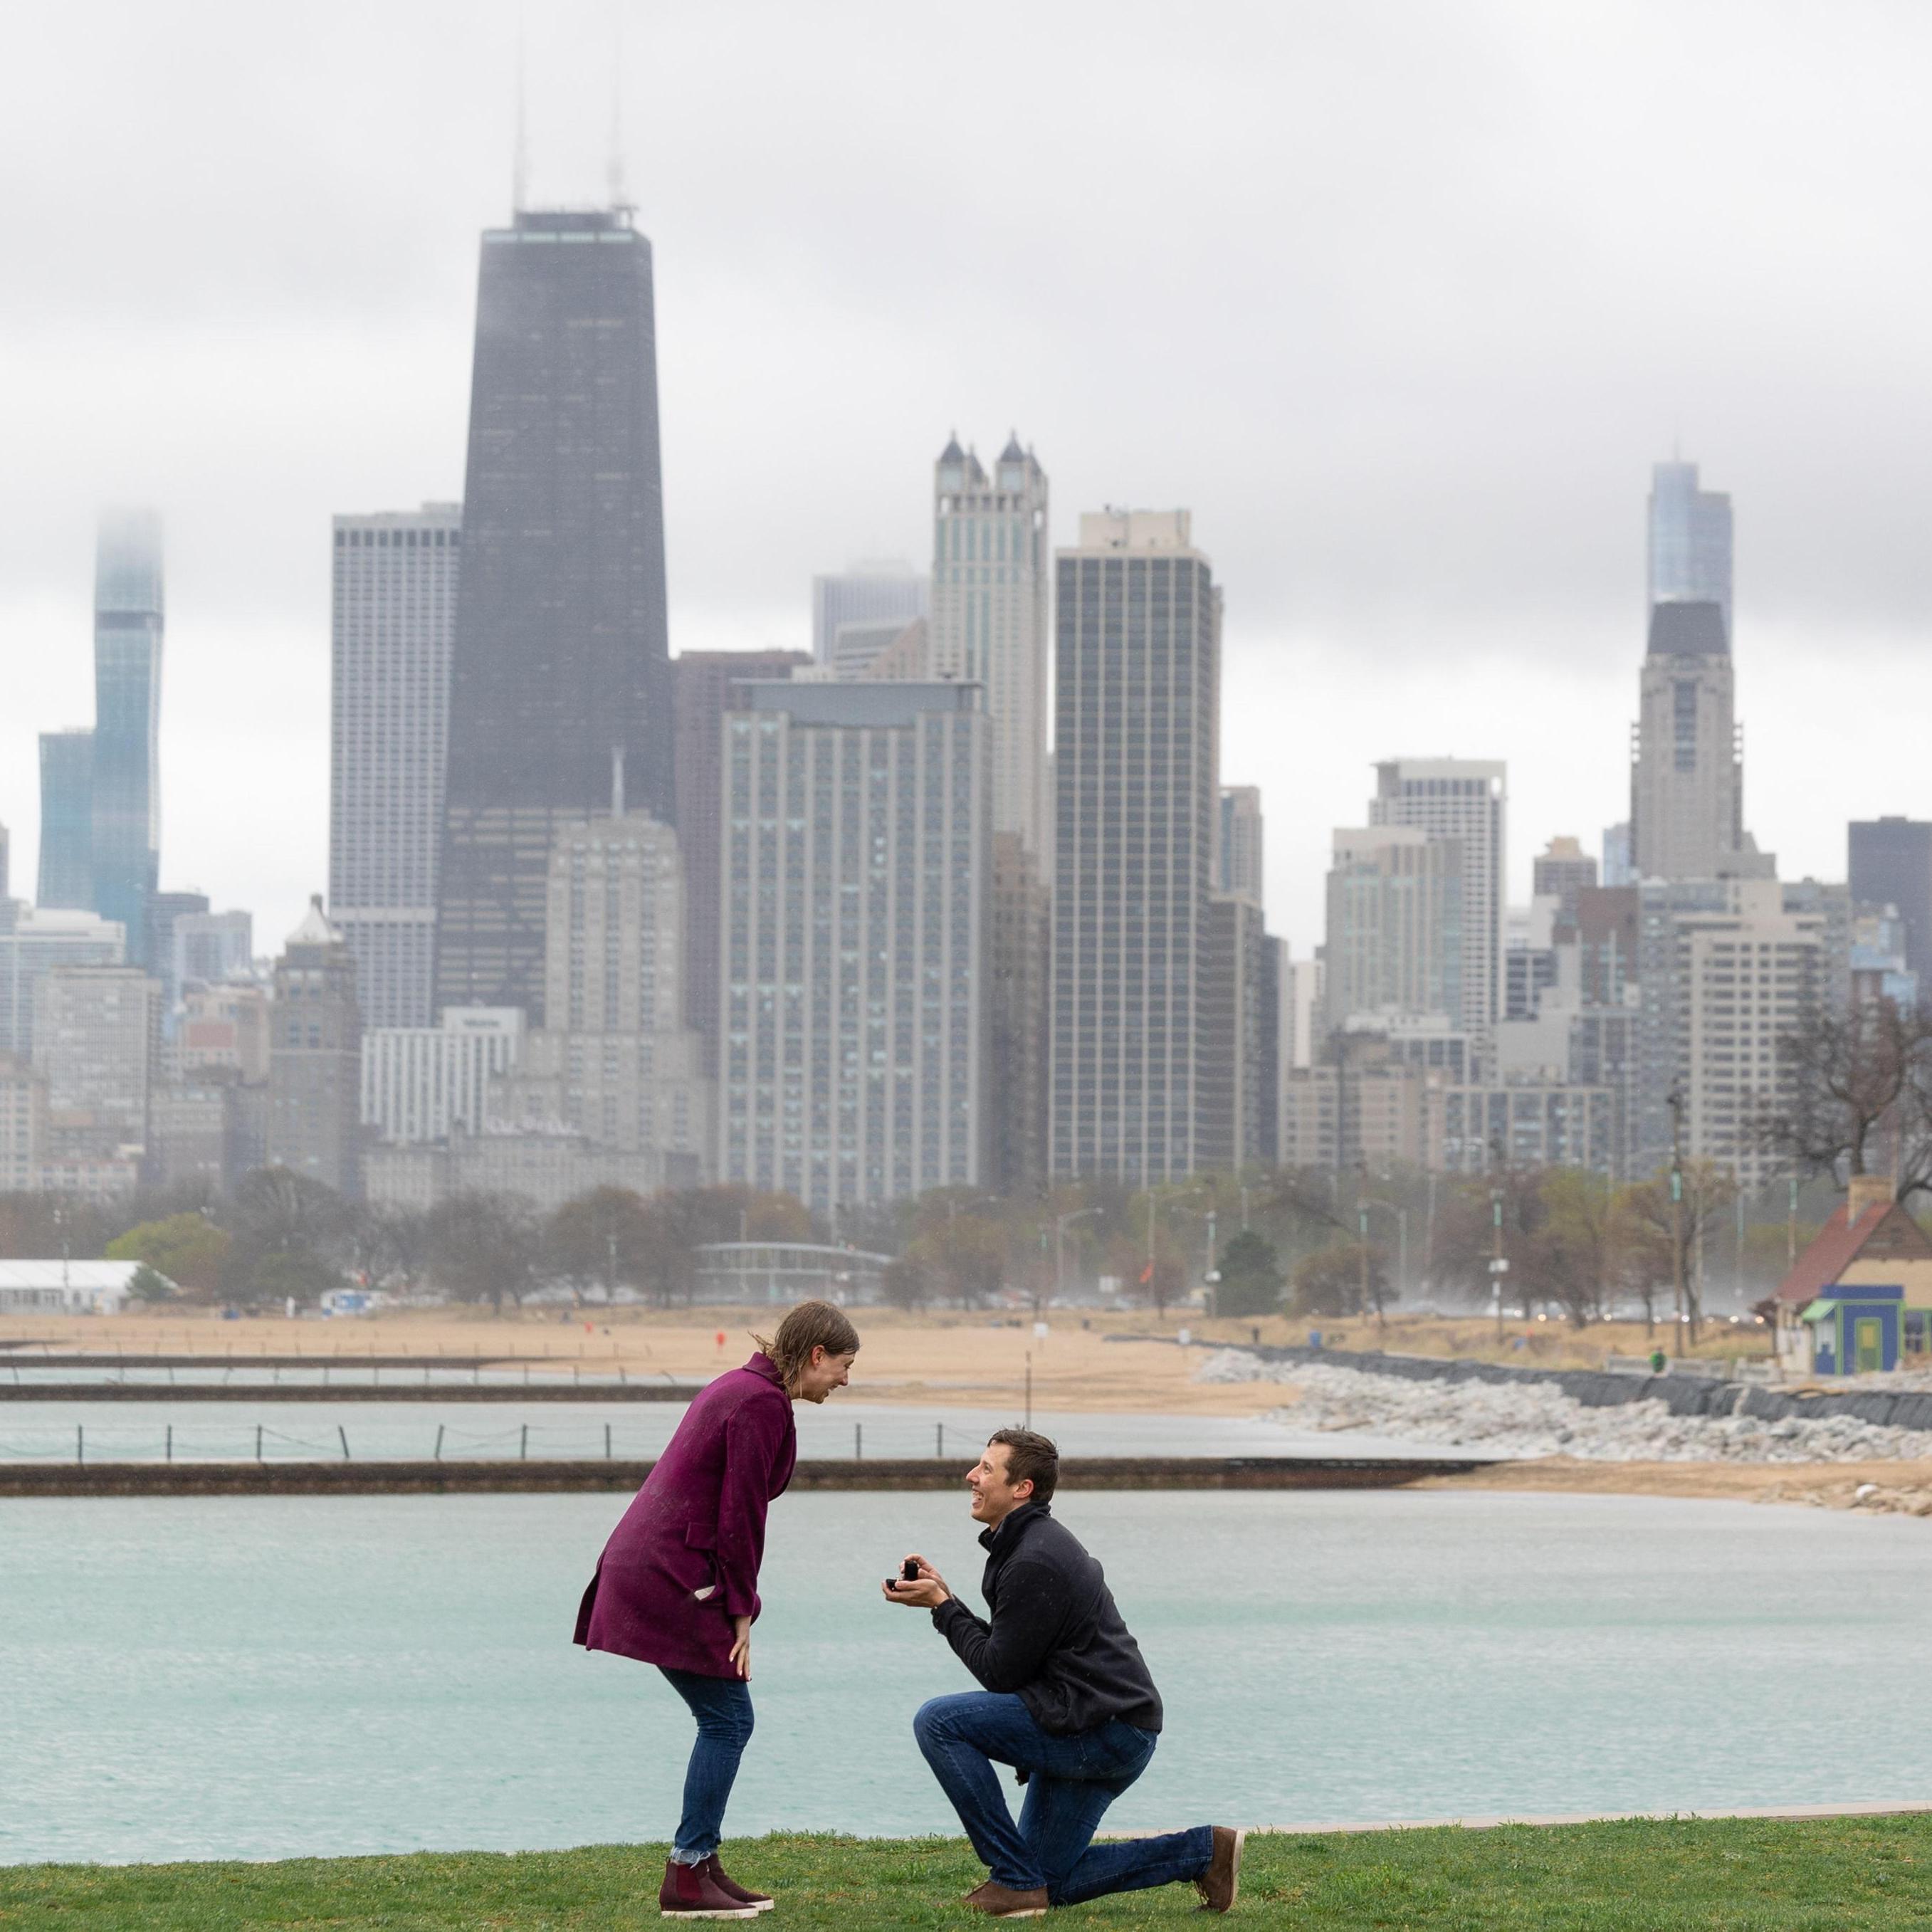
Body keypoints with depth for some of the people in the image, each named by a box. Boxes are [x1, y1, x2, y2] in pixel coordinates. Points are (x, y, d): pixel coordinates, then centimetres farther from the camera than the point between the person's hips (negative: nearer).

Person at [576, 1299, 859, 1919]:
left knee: (725, 1719, 13)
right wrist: (741, 1612, -10)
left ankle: (702, 1867, 17)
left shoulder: (743, 1389, 17)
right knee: (728, 1720, -5)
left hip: (644, 1565, 10)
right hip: (673, 1578, -10)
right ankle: (686, 1879, -3)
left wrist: (737, 1604, 16)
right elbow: (739, 1514, -16)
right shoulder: (761, 1403, -14)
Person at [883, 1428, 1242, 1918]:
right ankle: (1204, 1851, 15)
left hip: (1102, 1730, -11)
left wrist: (943, 1606, -7)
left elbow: (999, 1672, -16)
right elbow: (1005, 1653, 16)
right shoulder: (1037, 1542, 15)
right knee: (1051, 1882, 15)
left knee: (937, 1721, -18)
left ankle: (1016, 1879, -13)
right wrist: (941, 1595, 9)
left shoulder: (1034, 1563, -18)